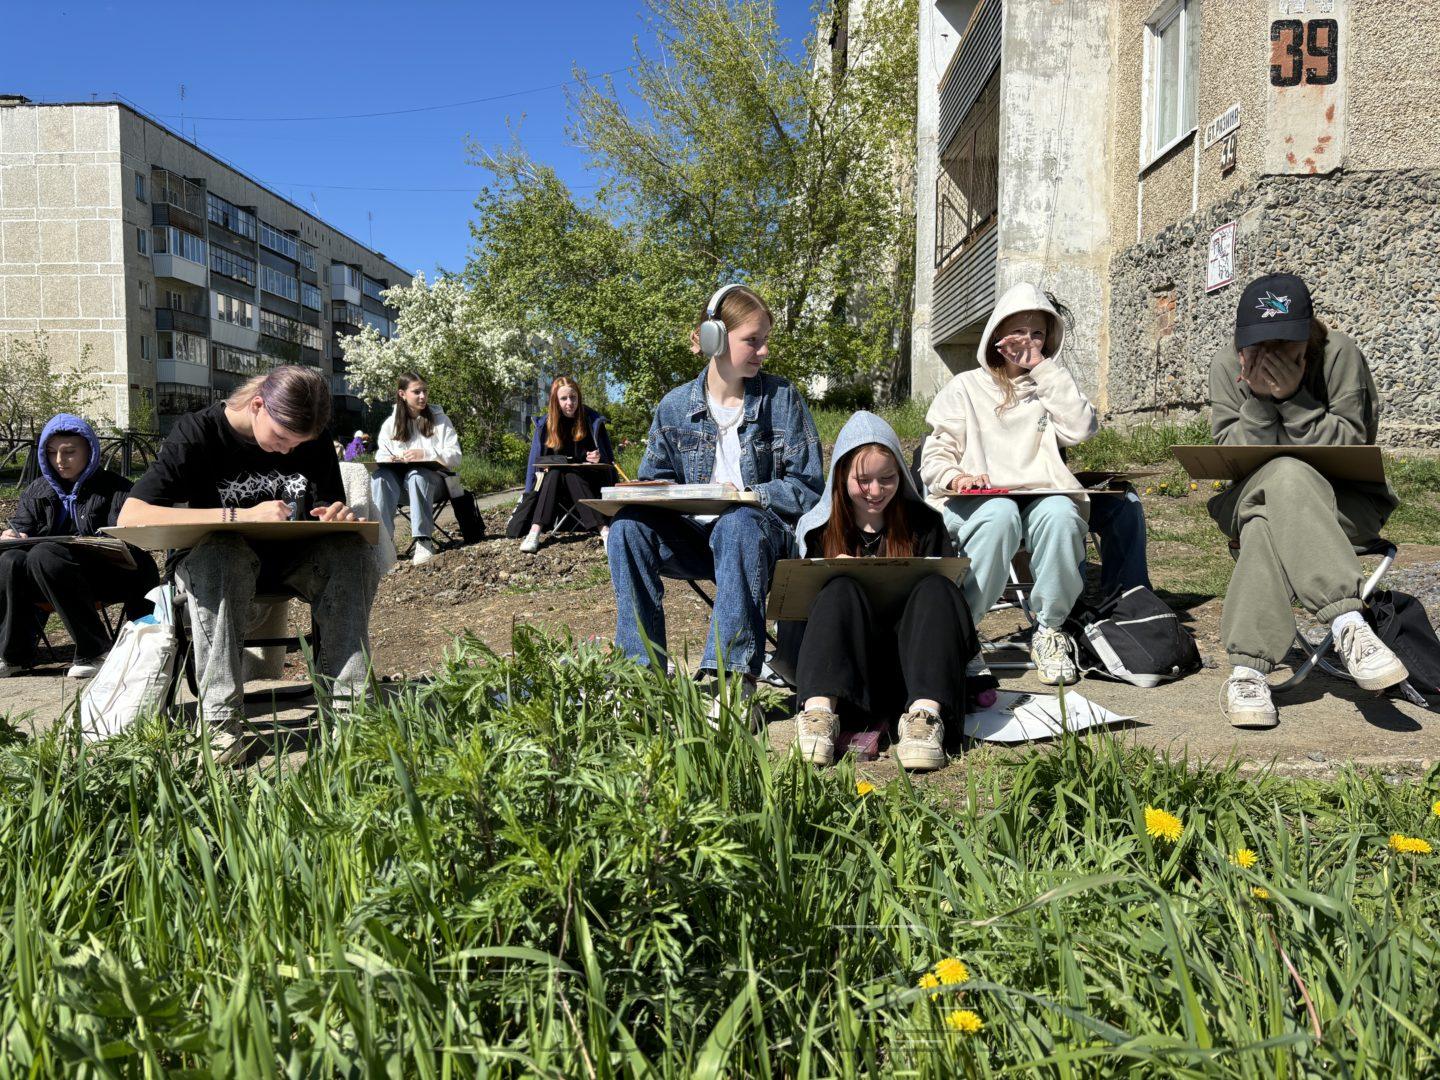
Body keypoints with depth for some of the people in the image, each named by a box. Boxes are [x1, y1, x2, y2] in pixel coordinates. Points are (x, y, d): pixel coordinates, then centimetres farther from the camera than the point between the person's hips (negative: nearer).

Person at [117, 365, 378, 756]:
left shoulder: (315, 443, -4)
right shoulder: (199, 432, -16)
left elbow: (329, 511, 7)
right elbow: (131, 516, -26)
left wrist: (339, 517, -20)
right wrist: (241, 516, -35)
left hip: (286, 559, 3)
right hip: (210, 556, -3)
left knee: (353, 550, -27)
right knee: (220, 554, -39)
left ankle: (344, 701, -30)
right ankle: (221, 719, -36)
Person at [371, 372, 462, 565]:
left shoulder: (440, 419, 6)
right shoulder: (390, 424, 12)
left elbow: (455, 457, -3)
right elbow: (381, 456, 10)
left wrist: (425, 454, -19)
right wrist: (388, 460, -16)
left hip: (432, 479, -2)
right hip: (399, 476, 2)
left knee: (417, 475, -38)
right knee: (380, 476, -32)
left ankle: (424, 541, -42)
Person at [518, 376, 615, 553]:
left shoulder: (593, 420, -4)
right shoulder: (545, 424, 0)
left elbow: (608, 459, 1)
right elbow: (536, 460, 2)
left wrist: (600, 459, -21)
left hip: (589, 482, -2)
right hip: (553, 481, 2)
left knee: (569, 476, -34)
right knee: (555, 473, -31)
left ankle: (604, 529, -52)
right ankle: (534, 531, -47)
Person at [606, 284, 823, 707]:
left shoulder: (783, 399, 2)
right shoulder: (675, 406, 7)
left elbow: (808, 486, -1)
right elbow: (656, 479, 15)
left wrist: (750, 495, -17)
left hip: (765, 530, -3)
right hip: (696, 534, 3)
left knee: (738, 525, -39)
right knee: (628, 525, -25)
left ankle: (732, 674, -40)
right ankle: (641, 668, -21)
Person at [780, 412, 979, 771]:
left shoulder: (924, 524, 13)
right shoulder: (819, 529, 12)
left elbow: (949, 593, 9)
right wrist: (826, 577, -11)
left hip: (908, 654, 1)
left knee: (935, 588, -25)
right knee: (840, 590, -27)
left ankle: (925, 714, -46)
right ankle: (819, 709, -48)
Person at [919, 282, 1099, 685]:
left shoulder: (1051, 387, 21)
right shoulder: (967, 386, 14)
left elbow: (1080, 428, -2)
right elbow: (934, 458, 7)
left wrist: (1044, 368, 1)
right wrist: (957, 478, -16)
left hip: (1040, 496, 2)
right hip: (975, 503, -2)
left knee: (1061, 514, -35)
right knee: (999, 516, -38)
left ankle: (1049, 631, -19)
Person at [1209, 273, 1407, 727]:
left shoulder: (1340, 353, -8)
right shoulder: (1226, 363, -2)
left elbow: (1351, 447, -13)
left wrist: (1293, 398, -24)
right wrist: (1259, 400, -22)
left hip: (1345, 504, -2)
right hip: (1248, 498, 2)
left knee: (1264, 527, -37)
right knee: (1284, 473, -37)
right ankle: (1349, 625, -45)